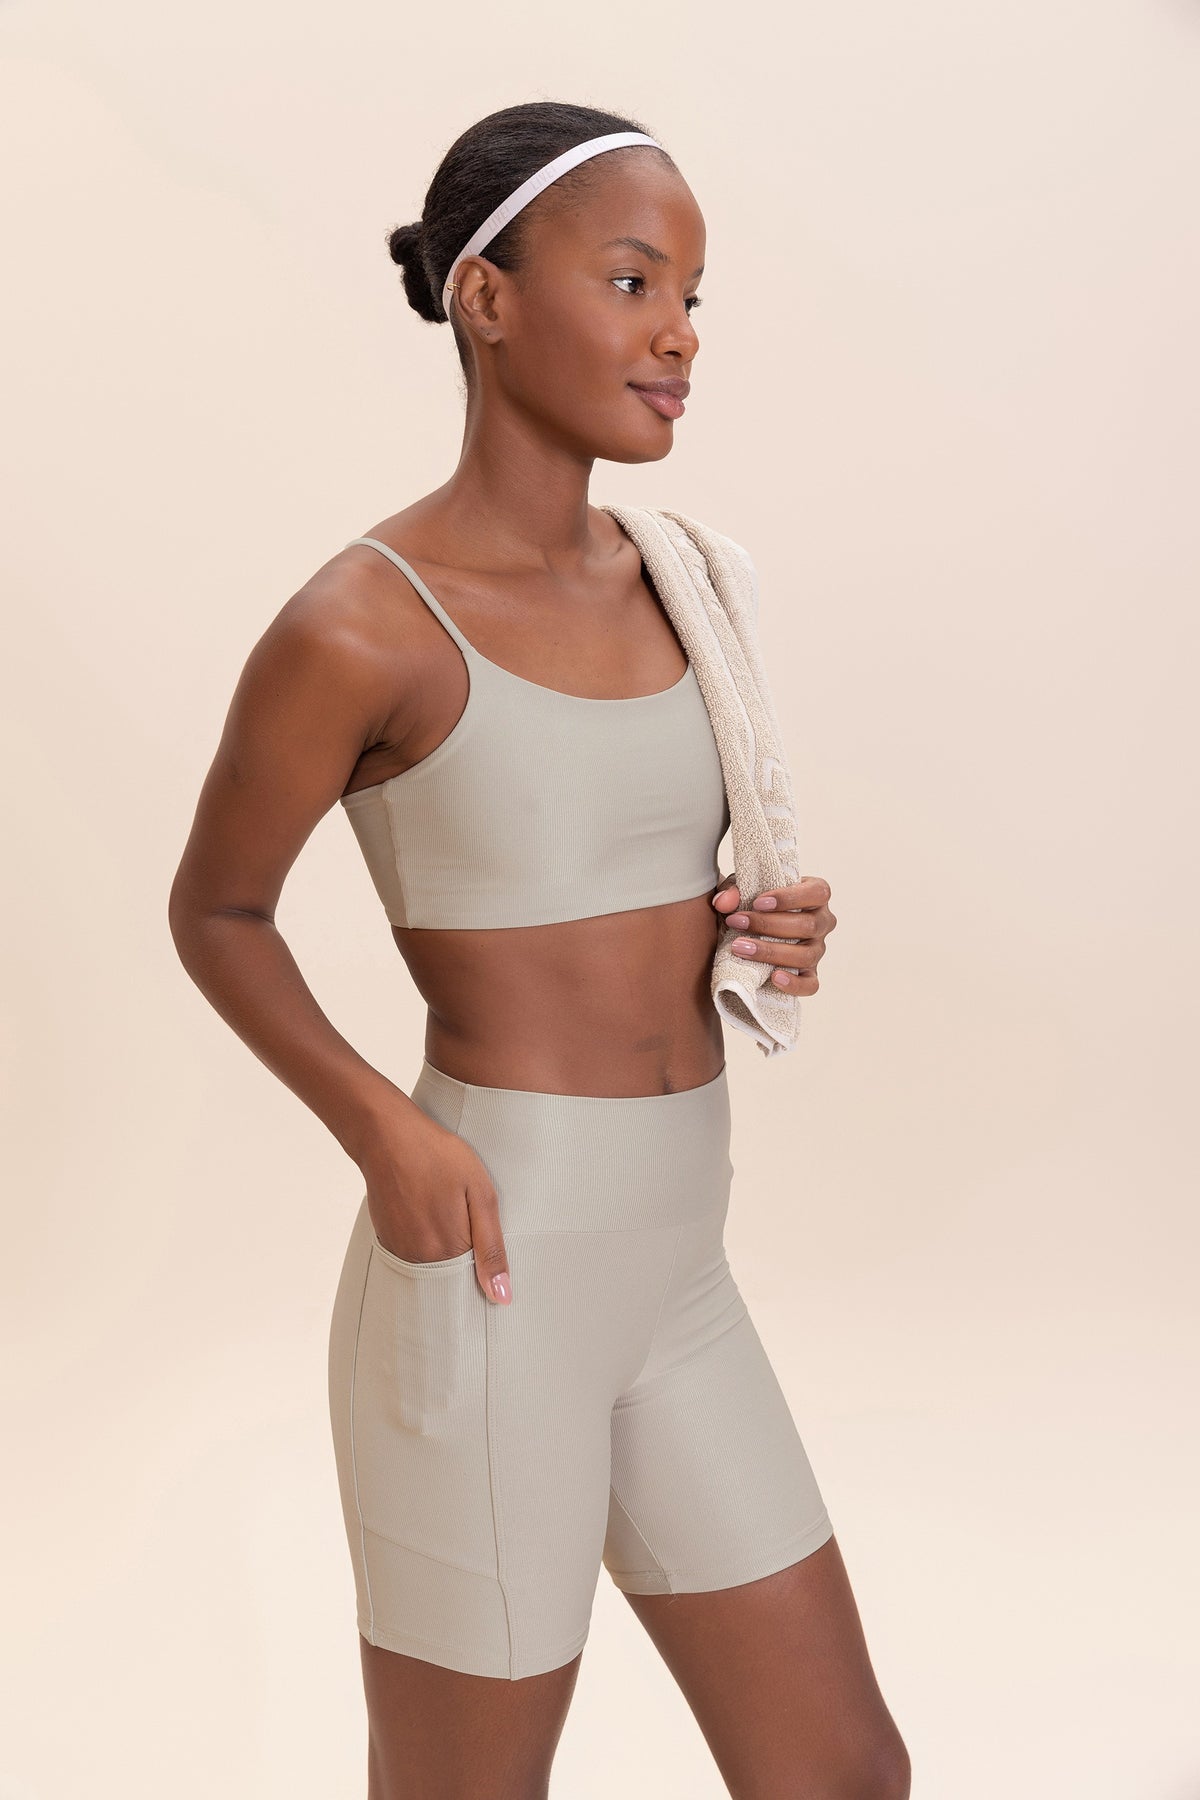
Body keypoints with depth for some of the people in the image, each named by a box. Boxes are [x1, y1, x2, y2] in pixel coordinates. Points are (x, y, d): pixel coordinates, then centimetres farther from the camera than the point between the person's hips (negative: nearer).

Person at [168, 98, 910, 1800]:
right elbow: (213, 912, 0)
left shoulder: (666, 586, 7)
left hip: (673, 1278, 7)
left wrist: (773, 932, -2)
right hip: (482, 1283, -7)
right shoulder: (353, 626, -14)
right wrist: (383, 1132, -15)